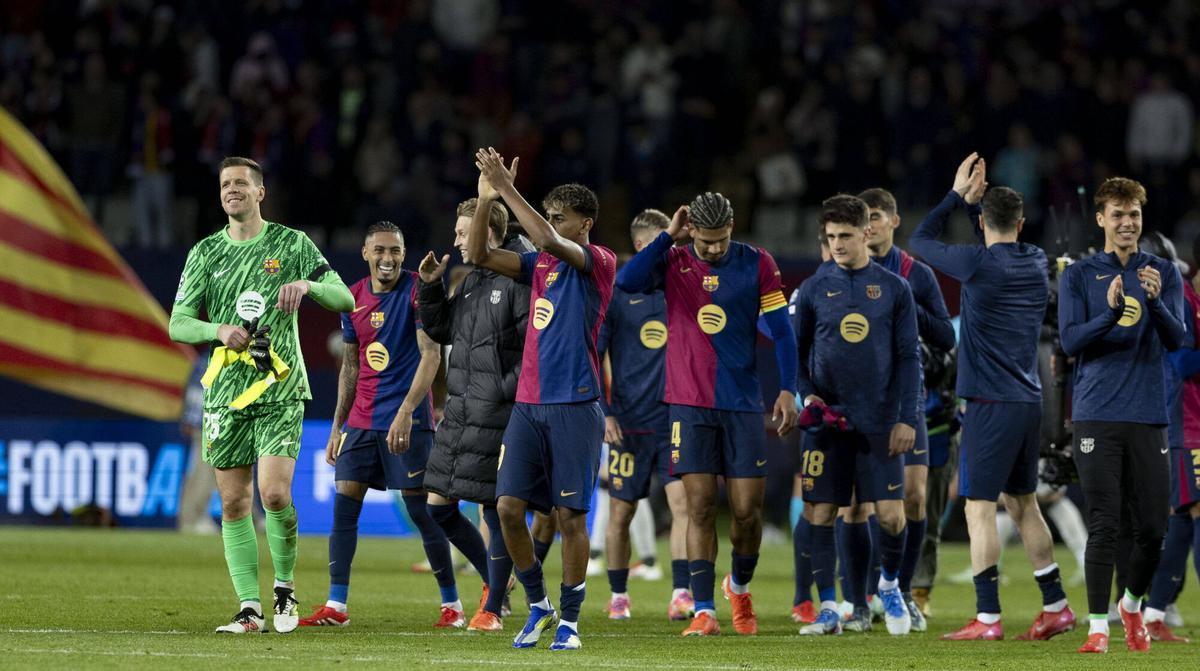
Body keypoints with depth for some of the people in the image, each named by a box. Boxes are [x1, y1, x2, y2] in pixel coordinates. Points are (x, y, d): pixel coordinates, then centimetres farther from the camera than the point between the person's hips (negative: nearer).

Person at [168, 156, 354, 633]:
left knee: (275, 493, -16)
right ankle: (250, 608, 5)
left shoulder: (291, 244, 3)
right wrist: (219, 331, -14)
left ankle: (285, 587, 6)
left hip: (280, 390, -3)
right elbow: (178, 324, 6)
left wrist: (308, 284, -21)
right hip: (225, 392, 3)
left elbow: (345, 300, 0)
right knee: (233, 504, 0)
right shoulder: (206, 253, 9)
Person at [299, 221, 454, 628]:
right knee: (344, 505, -1)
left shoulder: (418, 291, -8)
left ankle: (451, 604, 6)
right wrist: (337, 426, 13)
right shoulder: (354, 298, 10)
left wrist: (406, 411, -25)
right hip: (361, 421, 6)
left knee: (421, 511, -4)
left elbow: (431, 355, -15)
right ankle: (336, 606, 0)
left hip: (408, 421, -6)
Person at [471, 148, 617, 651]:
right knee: (509, 506, -2)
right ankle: (538, 605, 14)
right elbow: (479, 255, 9)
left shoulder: (598, 263, -4)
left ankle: (569, 620, 7)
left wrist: (508, 189, -18)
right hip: (528, 405, 6)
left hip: (574, 407, -6)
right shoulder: (540, 265, 15)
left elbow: (549, 241, -21)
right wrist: (487, 199, -2)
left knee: (569, 515, -3)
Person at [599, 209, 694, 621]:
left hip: (677, 419, 2)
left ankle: (681, 595, -16)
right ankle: (618, 596, 20)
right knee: (621, 512, 6)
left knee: (683, 502, -13)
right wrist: (605, 412, -7)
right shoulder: (615, 293, -1)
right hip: (630, 424, -2)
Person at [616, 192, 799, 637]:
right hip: (689, 402, 0)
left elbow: (781, 330, 3)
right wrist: (668, 237, -15)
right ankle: (704, 611, -7)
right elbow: (627, 282, -18)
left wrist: (788, 389, -6)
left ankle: (739, 587, 26)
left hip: (743, 403, 0)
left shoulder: (756, 264, 1)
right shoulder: (673, 262, 1)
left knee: (747, 509, -1)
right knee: (701, 507, -7)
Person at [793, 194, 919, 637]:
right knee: (821, 513, -1)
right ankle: (828, 609, 7)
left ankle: (889, 585, 21)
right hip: (828, 418, 1)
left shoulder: (893, 289, 4)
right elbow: (798, 351, 11)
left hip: (880, 420, -1)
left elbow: (908, 358, 4)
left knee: (891, 513, -6)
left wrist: (907, 418, -2)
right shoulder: (814, 288, 5)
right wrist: (806, 394, -6)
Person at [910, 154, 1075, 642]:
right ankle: (1055, 607, 18)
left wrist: (959, 195, 11)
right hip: (1029, 403, 7)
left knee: (979, 507, -4)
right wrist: (974, 199, 24)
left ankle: (987, 618, -8)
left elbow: (921, 240, 3)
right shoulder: (1036, 263, 7)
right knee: (1023, 504, 17)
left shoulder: (979, 264, -13)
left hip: (991, 405, -7)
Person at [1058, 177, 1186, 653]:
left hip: (1148, 416, 2)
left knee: (1153, 528, 3)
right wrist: (1111, 312, -21)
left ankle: (1133, 605, 27)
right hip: (1097, 415, -2)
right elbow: (1071, 341, -4)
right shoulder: (1079, 276, 6)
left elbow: (1176, 340, -1)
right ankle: (1098, 627, -4)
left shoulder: (1164, 273, 10)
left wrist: (1155, 300, -21)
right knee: (1103, 526, -8)